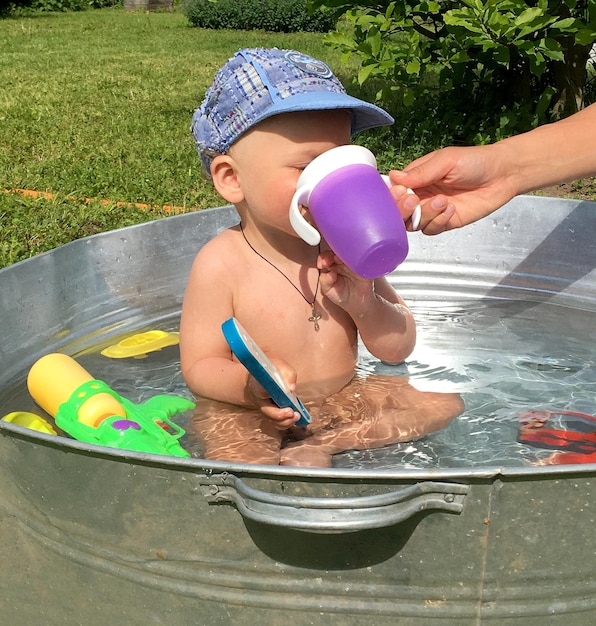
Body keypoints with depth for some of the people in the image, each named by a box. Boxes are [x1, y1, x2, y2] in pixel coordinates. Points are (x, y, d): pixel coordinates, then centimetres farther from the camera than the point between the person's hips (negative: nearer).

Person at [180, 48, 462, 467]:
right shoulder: (222, 265, -15)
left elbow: (397, 349, 3)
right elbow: (198, 368, -10)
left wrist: (363, 304, -18)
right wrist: (250, 385, -33)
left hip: (344, 400, 7)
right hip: (249, 415, -6)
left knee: (444, 402, -7)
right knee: (237, 461, -37)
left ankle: (315, 449, -15)